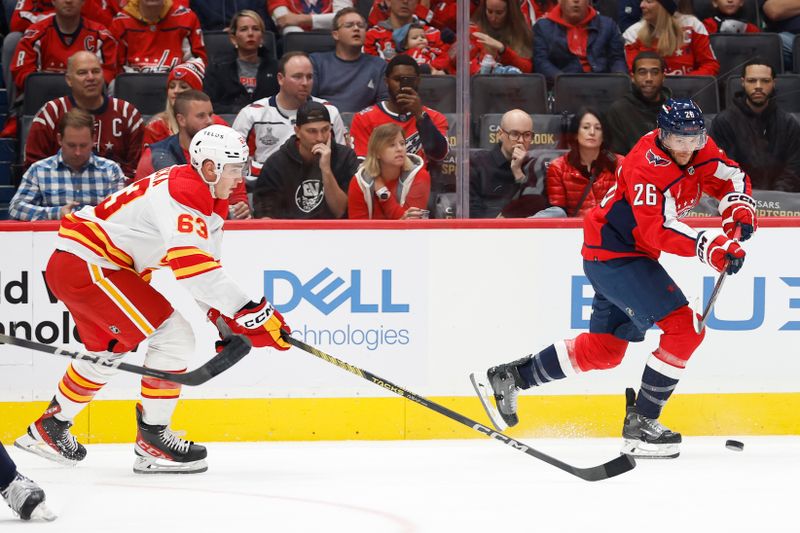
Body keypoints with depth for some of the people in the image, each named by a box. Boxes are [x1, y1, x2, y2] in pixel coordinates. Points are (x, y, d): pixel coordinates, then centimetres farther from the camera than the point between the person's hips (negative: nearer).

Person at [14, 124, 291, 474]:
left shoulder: (207, 200, 12)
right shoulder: (183, 193, -22)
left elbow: (205, 267, 18)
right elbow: (191, 265, -34)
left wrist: (225, 321, 6)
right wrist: (251, 312, -36)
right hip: (85, 264, -11)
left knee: (107, 350, 28)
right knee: (174, 337, -12)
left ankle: (50, 427, 43)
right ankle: (152, 441, -5)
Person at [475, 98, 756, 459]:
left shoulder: (701, 149, -1)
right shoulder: (647, 162, -27)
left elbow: (732, 180, 11)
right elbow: (658, 229, -34)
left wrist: (739, 212, -10)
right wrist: (712, 247, -41)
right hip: (613, 255, -10)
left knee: (604, 349, 20)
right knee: (684, 328, -17)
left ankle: (511, 376, 31)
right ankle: (640, 424, -12)